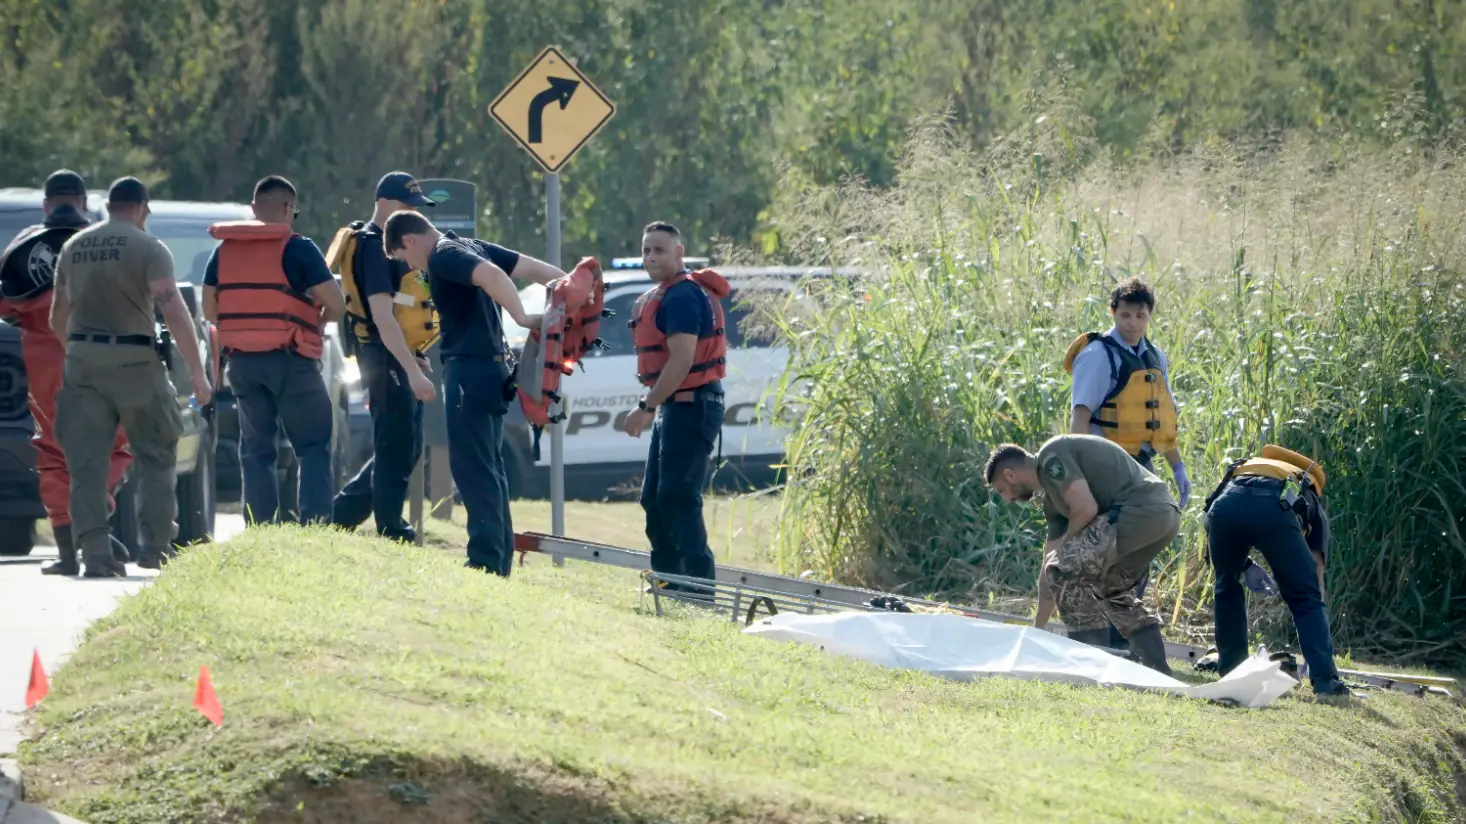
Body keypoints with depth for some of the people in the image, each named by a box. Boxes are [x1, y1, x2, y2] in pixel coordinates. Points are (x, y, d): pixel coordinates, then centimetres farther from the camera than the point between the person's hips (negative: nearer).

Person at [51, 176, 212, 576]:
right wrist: (197, 371, -10)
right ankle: (156, 545, 4)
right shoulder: (148, 248, -4)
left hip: (82, 360, 4)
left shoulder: (73, 248, 12)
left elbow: (58, 315, 17)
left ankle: (95, 552, -6)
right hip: (134, 361, -4)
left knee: (87, 462, 2)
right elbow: (174, 311, -12)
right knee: (156, 458, 10)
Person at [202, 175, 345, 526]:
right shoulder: (297, 248, -7)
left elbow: (209, 309, 13)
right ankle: (315, 527, -11)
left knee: (256, 448, 12)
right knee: (313, 447, 2)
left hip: (242, 361, 5)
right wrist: (318, 319, 11)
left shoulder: (224, 250, 9)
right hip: (289, 360, -5)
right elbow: (336, 305, -10)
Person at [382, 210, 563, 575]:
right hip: (492, 367, 10)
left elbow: (492, 274, -31)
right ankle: (499, 564, 17)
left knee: (472, 468, -9)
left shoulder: (443, 257, -13)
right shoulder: (471, 247, 16)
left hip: (470, 370, -10)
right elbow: (536, 268, 15)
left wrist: (522, 318, -29)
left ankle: (485, 561, -13)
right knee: (488, 468, 14)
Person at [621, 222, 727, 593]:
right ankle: (668, 582, 21)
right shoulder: (656, 298, 17)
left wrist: (646, 407, -23)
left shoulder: (683, 296, -16)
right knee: (655, 500, 14)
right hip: (672, 407, 11)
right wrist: (653, 408, 18)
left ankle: (700, 586, -15)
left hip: (691, 406, -11)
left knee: (679, 499, -14)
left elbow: (681, 360, -24)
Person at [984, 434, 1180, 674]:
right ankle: (1158, 671, 25)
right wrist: (1037, 630, 34)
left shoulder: (1051, 457, -1)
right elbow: (1050, 567, 30)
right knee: (1112, 588, 29)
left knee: (1065, 569, -9)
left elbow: (1086, 509, -13)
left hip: (1139, 509, -10)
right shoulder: (1053, 499, 26)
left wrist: (1065, 544, 6)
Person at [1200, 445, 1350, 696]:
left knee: (1227, 589, 28)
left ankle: (1231, 673, 29)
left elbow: (1209, 526, 33)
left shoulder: (1244, 468, 47)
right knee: (1305, 597, 12)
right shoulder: (1312, 507, 38)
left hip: (1227, 501, 2)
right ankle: (1325, 679, 2)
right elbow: (1315, 574, 30)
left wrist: (1245, 566, 30)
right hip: (1276, 508, -2)